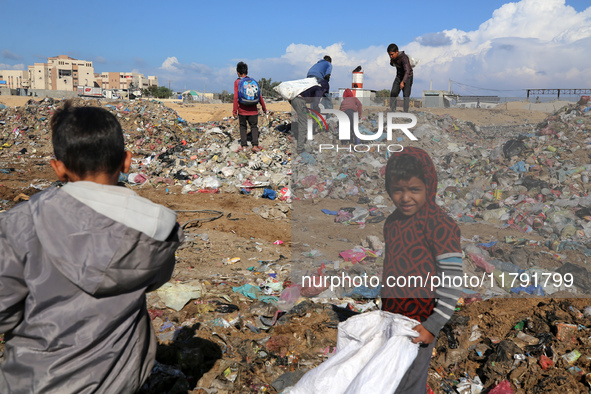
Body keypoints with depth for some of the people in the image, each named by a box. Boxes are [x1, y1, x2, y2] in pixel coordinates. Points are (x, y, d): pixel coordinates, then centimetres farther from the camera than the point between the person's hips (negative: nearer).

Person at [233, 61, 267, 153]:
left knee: (243, 127, 12)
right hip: (253, 110, 1)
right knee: (254, 126, 8)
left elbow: (236, 97, -9)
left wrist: (234, 110, -4)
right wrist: (264, 107, 14)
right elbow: (259, 95, 4)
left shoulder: (237, 82, -4)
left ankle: (243, 145, 10)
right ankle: (255, 145, -1)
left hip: (242, 110, -1)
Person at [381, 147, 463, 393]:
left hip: (419, 324, -7)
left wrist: (433, 326, -17)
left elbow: (452, 282, -17)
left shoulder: (439, 225, -16)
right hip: (391, 318, 7)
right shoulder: (392, 222, 7)